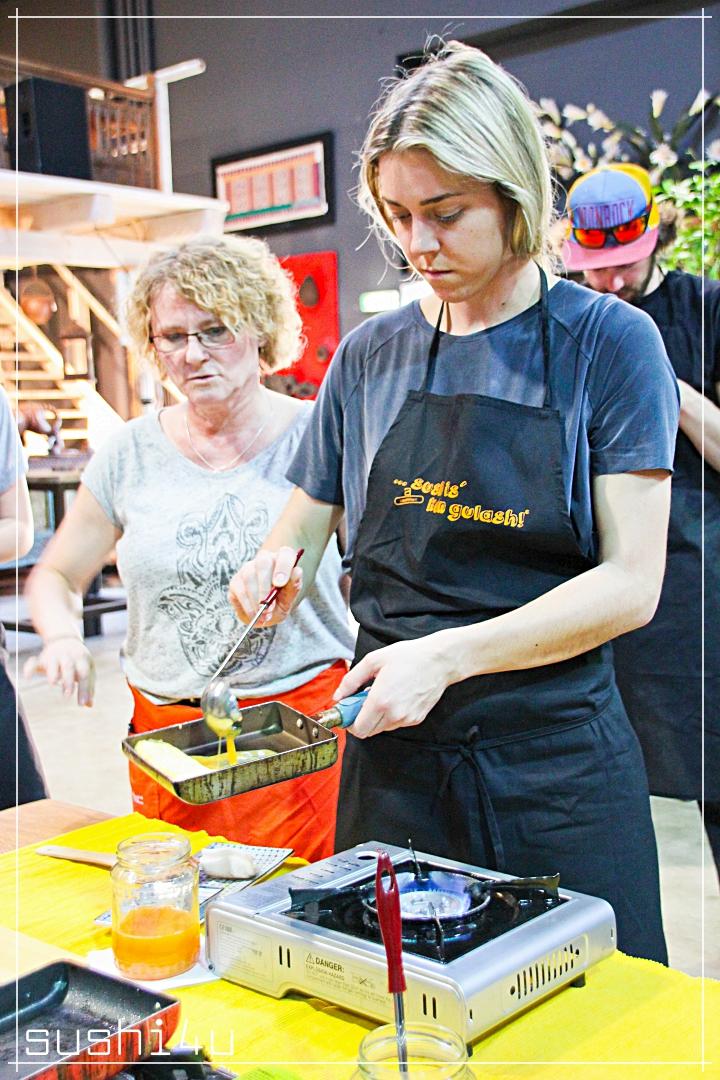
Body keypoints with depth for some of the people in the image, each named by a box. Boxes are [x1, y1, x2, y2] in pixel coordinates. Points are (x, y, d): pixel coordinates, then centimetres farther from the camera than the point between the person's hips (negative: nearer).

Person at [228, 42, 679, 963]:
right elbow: (302, 529, 12)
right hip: (391, 756, 3)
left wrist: (450, 654, -22)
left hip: (557, 762, -2)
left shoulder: (607, 342, -4)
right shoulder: (370, 355, 6)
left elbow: (630, 582, -11)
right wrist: (277, 570, -11)